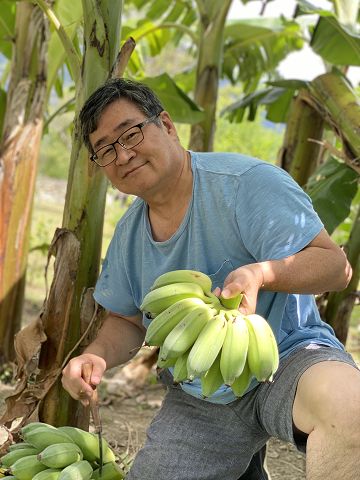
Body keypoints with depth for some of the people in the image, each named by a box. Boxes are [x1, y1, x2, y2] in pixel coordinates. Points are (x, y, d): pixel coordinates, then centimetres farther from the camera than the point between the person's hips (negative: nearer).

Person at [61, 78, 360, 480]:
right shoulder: (128, 236, 5)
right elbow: (126, 321, 16)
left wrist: (260, 273, -38)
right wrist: (95, 356, -7)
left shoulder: (246, 182, -16)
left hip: (288, 357, -6)